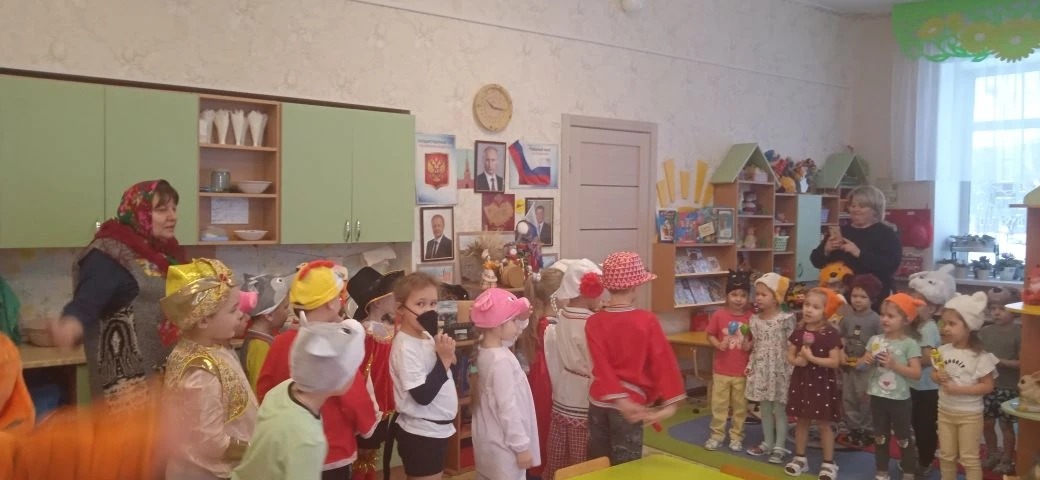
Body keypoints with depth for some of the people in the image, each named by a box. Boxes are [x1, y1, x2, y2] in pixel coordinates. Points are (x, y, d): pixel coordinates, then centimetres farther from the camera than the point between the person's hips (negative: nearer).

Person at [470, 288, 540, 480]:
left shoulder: (485, 351, 1)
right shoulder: (501, 361, -27)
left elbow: (511, 335, 23)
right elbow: (508, 408, -25)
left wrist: (523, 318, 5)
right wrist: (522, 446, -19)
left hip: (488, 440, 9)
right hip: (503, 445, -9)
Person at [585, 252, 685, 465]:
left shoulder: (594, 322, -7)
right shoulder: (647, 321, -12)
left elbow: (601, 365, -17)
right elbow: (663, 362, -14)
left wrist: (619, 399, -22)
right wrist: (670, 402, -11)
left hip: (599, 401, 3)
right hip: (632, 400, -3)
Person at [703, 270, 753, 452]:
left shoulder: (751, 317, -7)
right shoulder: (718, 315, -8)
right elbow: (710, 335, 1)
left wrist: (750, 345, -16)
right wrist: (718, 344, -17)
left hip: (742, 370, 0)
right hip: (721, 369, 0)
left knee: (740, 405, 12)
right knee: (718, 404, 9)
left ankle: (736, 436, 26)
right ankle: (717, 435, 22)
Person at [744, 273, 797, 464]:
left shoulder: (786, 319, -12)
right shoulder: (755, 319, 5)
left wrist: (791, 370, -13)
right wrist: (750, 366, 8)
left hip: (779, 370, -6)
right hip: (761, 369, 6)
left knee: (779, 409, 3)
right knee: (764, 409, 14)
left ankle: (780, 447, 13)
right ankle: (767, 443, 27)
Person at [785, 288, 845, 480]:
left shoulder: (831, 334, -13)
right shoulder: (798, 332, 2)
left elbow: (835, 362, -16)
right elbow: (790, 356, 6)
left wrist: (812, 358, -24)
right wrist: (797, 360, -16)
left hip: (822, 383, -4)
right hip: (801, 381, 5)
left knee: (823, 424, 5)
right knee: (801, 421, 14)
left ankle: (828, 463, 18)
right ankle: (800, 458, 28)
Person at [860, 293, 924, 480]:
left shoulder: (910, 344, -11)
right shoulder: (875, 340, 1)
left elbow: (916, 373, -15)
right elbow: (860, 365, 7)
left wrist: (894, 364, -24)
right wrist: (866, 361, -15)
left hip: (899, 399, -4)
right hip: (877, 396, 4)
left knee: (903, 438, 11)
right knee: (880, 437, 15)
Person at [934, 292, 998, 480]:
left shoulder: (980, 357, -18)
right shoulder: (943, 350, -4)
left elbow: (988, 386, -15)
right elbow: (934, 373, 8)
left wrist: (959, 389, -23)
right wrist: (938, 377, -15)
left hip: (969, 414, -5)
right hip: (945, 411, 5)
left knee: (969, 458, 6)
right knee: (946, 455, 17)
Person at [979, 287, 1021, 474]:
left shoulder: (1019, 333, -11)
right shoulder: (985, 331, 2)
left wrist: (1001, 361, -22)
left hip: (1009, 388, -4)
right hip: (987, 385, 4)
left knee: (1006, 424, 7)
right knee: (987, 423, 13)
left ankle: (1007, 460, 24)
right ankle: (992, 454, 33)